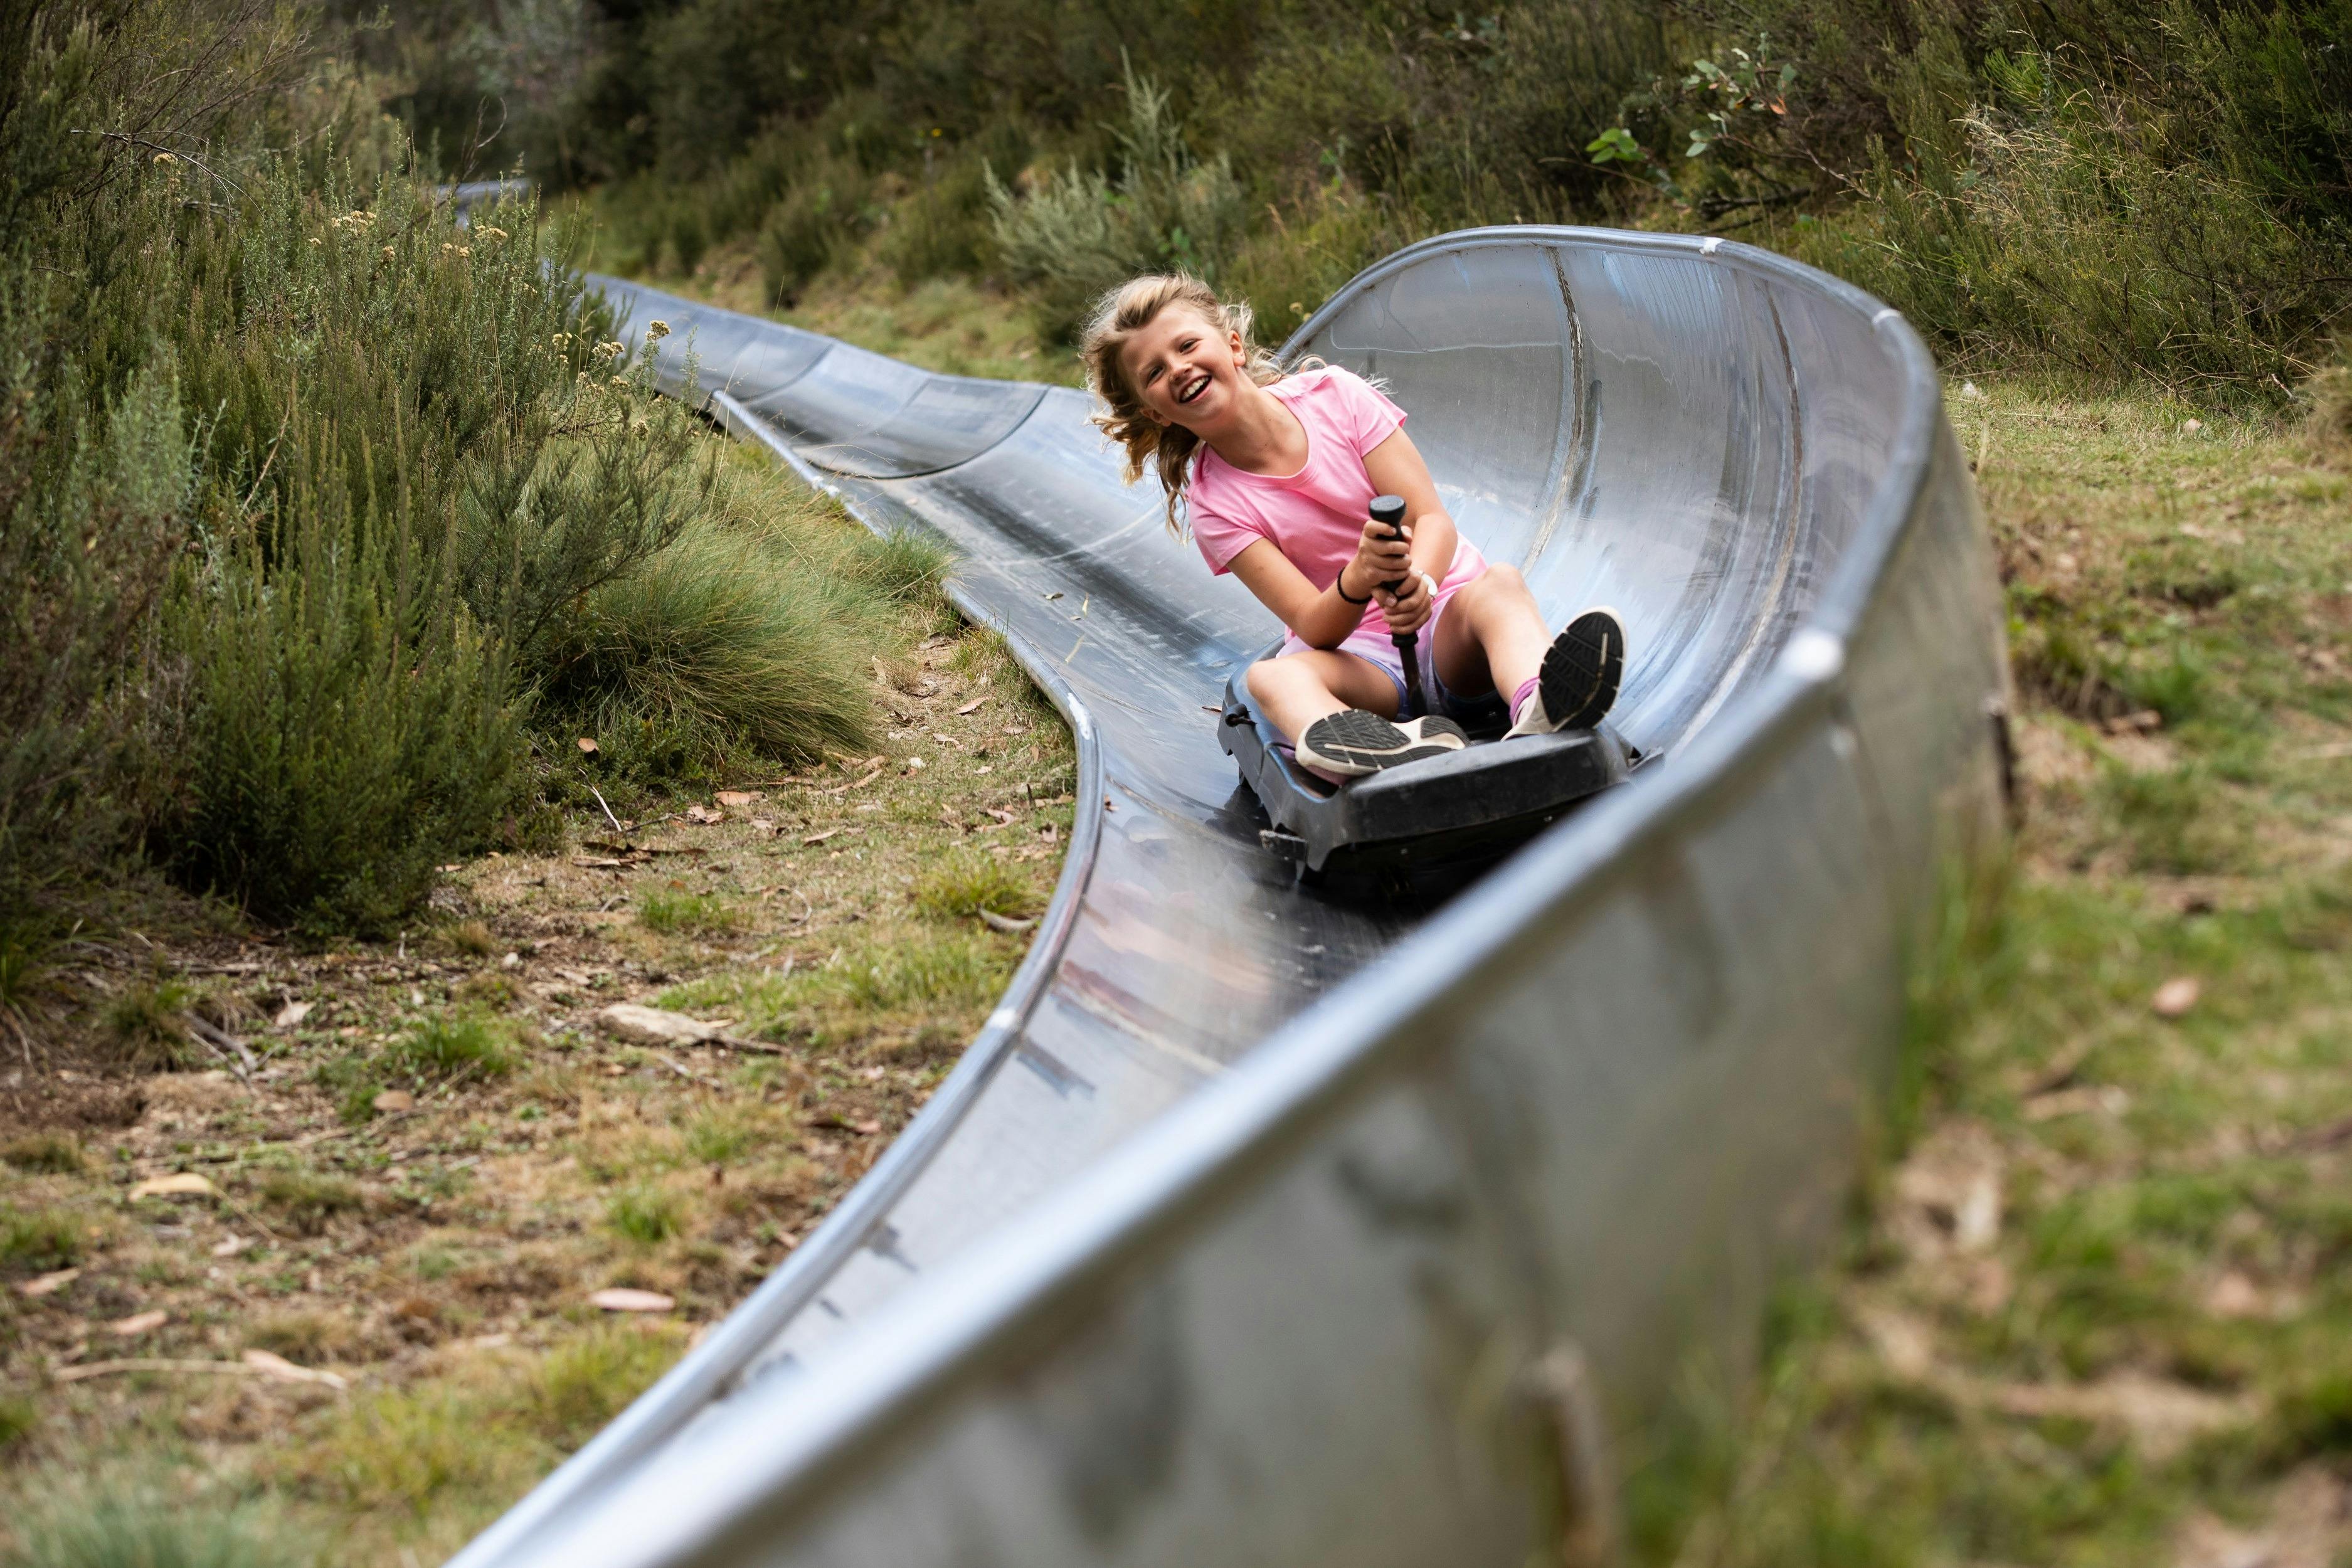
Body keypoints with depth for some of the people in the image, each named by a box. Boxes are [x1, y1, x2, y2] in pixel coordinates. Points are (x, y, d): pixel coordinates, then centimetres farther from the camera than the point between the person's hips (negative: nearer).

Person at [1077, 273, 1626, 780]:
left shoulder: (1333, 394, -3)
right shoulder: (1213, 506, -4)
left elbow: (1433, 519, -9)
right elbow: (1314, 628, -14)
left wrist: (1417, 581, -33)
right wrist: (1358, 582, -37)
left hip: (1447, 616, 1)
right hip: (1363, 656, -1)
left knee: (1498, 582, -32)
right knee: (1273, 677, -33)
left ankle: (1540, 713, -68)